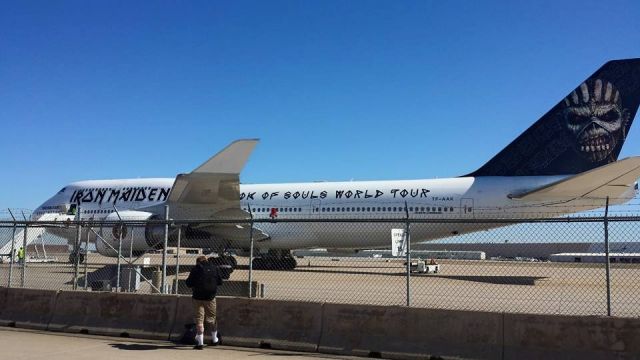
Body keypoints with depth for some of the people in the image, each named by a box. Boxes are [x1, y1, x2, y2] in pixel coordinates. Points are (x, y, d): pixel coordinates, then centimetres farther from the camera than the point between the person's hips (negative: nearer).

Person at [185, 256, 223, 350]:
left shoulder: (195, 269, -4)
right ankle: (214, 340, 29)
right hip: (210, 297, 3)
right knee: (212, 318, 17)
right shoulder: (214, 268, 5)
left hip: (198, 297, -3)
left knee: (199, 320, 0)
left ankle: (200, 342, -6)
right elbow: (220, 282, 9)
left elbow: (188, 283, -4)